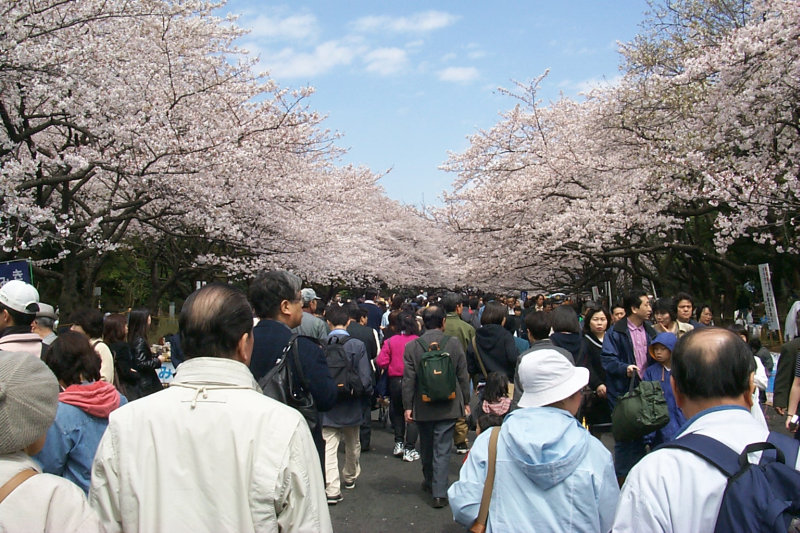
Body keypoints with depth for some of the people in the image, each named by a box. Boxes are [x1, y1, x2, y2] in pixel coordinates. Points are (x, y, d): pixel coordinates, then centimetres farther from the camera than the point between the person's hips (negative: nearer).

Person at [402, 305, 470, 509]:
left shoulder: (412, 346, -8)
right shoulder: (454, 343, -7)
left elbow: (408, 380, -6)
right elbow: (463, 375, -1)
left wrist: (407, 406, 1)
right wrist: (466, 401, 10)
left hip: (422, 407, 1)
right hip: (448, 406, -1)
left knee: (426, 447, 19)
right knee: (442, 449, 3)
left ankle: (429, 482, 36)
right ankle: (439, 492, 1)